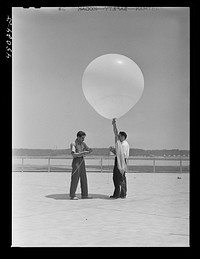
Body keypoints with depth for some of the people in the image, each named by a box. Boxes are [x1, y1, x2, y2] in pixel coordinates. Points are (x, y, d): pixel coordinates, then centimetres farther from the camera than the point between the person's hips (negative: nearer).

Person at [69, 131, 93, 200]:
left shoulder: (83, 143, 11)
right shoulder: (73, 144, -10)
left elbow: (88, 150, 11)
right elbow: (73, 154, -20)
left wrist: (90, 150, -13)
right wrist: (83, 153, -25)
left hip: (82, 161, 7)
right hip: (76, 161, -7)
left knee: (84, 178, 6)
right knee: (75, 179, -6)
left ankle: (84, 195, 10)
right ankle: (72, 195, 0)